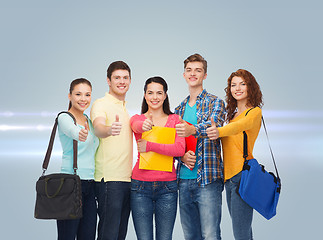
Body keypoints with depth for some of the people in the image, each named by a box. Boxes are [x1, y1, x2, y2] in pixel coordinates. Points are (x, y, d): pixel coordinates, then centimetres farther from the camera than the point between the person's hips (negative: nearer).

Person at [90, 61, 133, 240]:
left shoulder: (124, 108, 20)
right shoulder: (101, 104, -6)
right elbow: (98, 128, -27)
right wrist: (108, 130, -48)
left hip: (126, 178, 8)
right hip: (109, 179, -8)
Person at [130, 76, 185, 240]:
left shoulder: (175, 119, 7)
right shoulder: (137, 118, 7)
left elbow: (180, 149, -9)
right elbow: (137, 126, -19)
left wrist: (149, 146, -17)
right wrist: (144, 126, -43)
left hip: (167, 185, 0)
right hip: (141, 185, 0)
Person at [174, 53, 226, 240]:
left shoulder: (215, 103, 0)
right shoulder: (180, 109, 17)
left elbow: (214, 126, -21)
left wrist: (193, 130, -42)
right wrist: (182, 156, -7)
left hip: (208, 179, -5)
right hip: (184, 179, 5)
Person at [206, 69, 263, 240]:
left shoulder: (254, 112, -6)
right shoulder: (233, 114, 18)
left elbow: (240, 126, -26)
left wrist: (219, 131, -44)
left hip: (242, 174, -8)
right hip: (228, 176, 8)